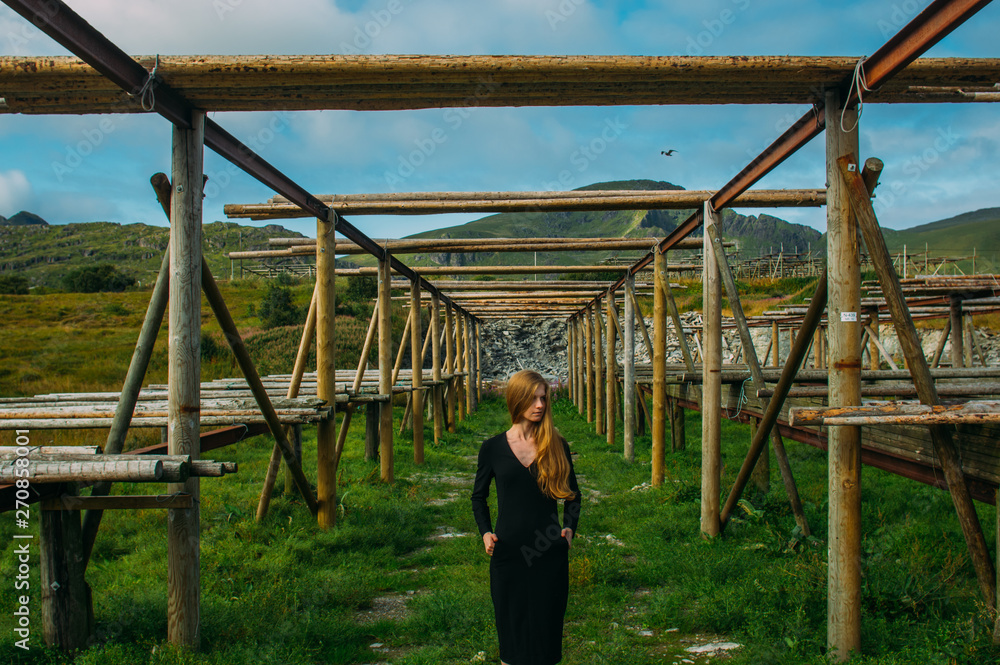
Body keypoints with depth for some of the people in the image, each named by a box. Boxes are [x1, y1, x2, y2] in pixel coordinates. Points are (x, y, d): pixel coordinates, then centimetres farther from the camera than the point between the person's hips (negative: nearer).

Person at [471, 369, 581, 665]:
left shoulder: (557, 446, 1)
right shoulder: (493, 448, 0)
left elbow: (572, 494, 13)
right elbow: (479, 496, 12)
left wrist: (569, 527, -2)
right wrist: (485, 532, -2)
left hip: (550, 553, 0)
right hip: (508, 552, 0)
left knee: (545, 626, 6)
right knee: (511, 627, 9)